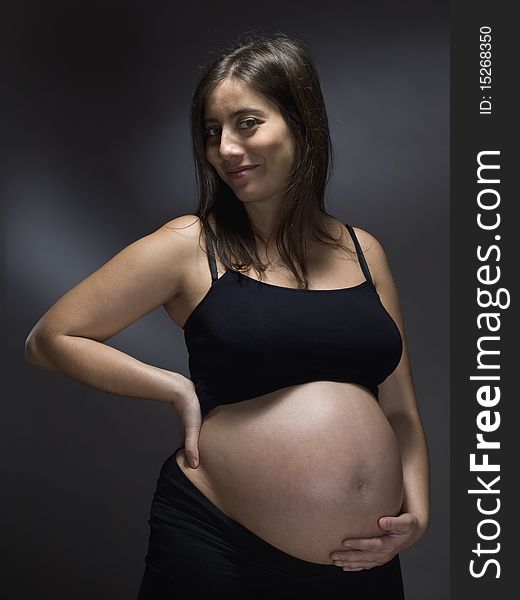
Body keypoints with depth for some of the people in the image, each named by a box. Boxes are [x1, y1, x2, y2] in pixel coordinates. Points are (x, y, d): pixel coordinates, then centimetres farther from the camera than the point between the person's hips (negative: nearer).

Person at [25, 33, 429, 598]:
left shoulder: (364, 251, 6)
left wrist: (417, 511, -2)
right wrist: (180, 391, -8)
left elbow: (399, 411, 12)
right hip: (217, 545, -3)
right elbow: (50, 339, -2)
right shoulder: (189, 245, -5)